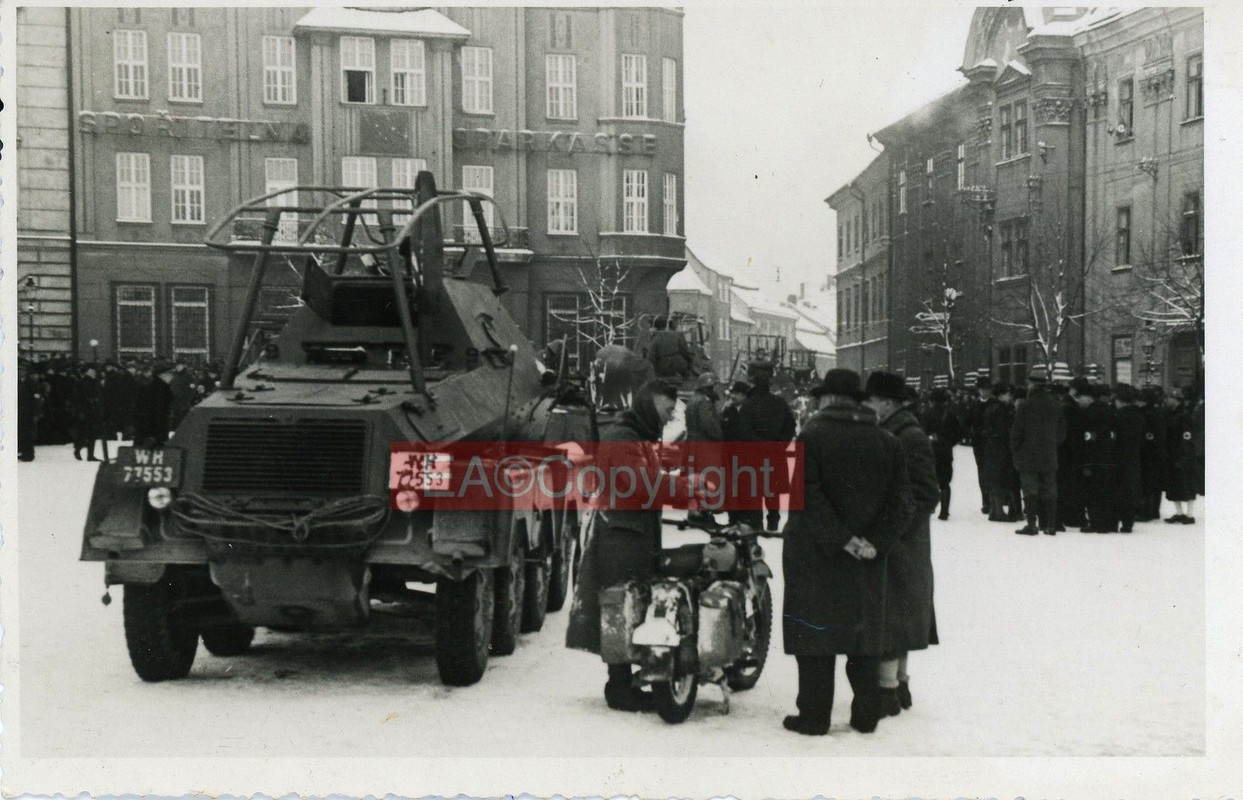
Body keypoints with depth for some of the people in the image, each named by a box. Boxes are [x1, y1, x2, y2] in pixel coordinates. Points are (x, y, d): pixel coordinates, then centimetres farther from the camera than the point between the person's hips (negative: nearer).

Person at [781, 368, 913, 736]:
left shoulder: (813, 436, -9)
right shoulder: (886, 441, 5)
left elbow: (808, 497, -20)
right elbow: (902, 502, -2)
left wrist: (843, 538, -18)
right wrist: (875, 542, -9)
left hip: (815, 555, -4)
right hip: (867, 561, 4)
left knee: (815, 633, 3)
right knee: (865, 632, 13)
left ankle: (814, 716, 7)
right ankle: (866, 715, 19)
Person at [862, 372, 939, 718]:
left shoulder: (910, 438, -15)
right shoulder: (887, 435, 13)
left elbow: (926, 495, -18)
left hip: (896, 545, -10)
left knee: (889, 615, -5)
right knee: (897, 615, 16)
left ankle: (888, 689, 0)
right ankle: (899, 683, 25)